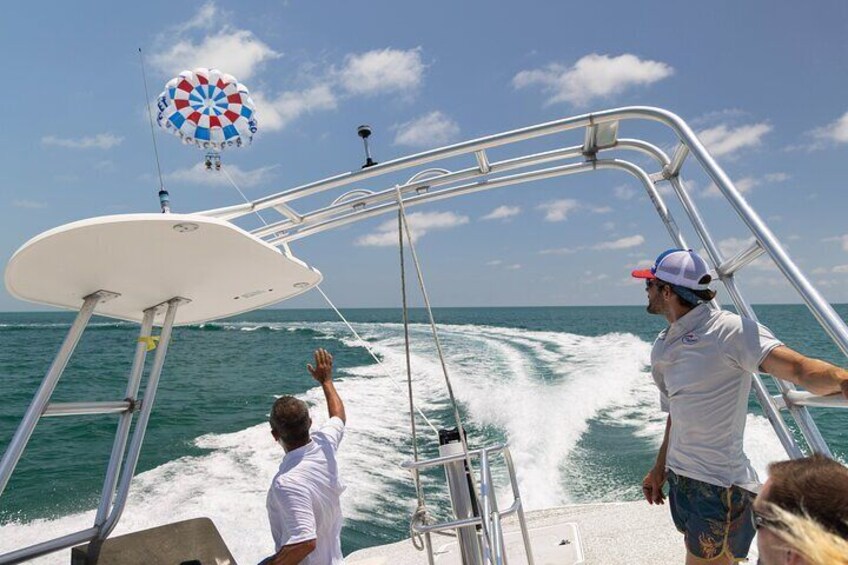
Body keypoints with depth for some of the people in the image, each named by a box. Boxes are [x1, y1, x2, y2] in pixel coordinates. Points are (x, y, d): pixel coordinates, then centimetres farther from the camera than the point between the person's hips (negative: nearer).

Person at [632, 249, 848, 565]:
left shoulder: (728, 329, -15)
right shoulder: (663, 348, 9)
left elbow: (797, 367, -29)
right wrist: (660, 469, 22)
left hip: (719, 486, -7)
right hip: (679, 478, 7)